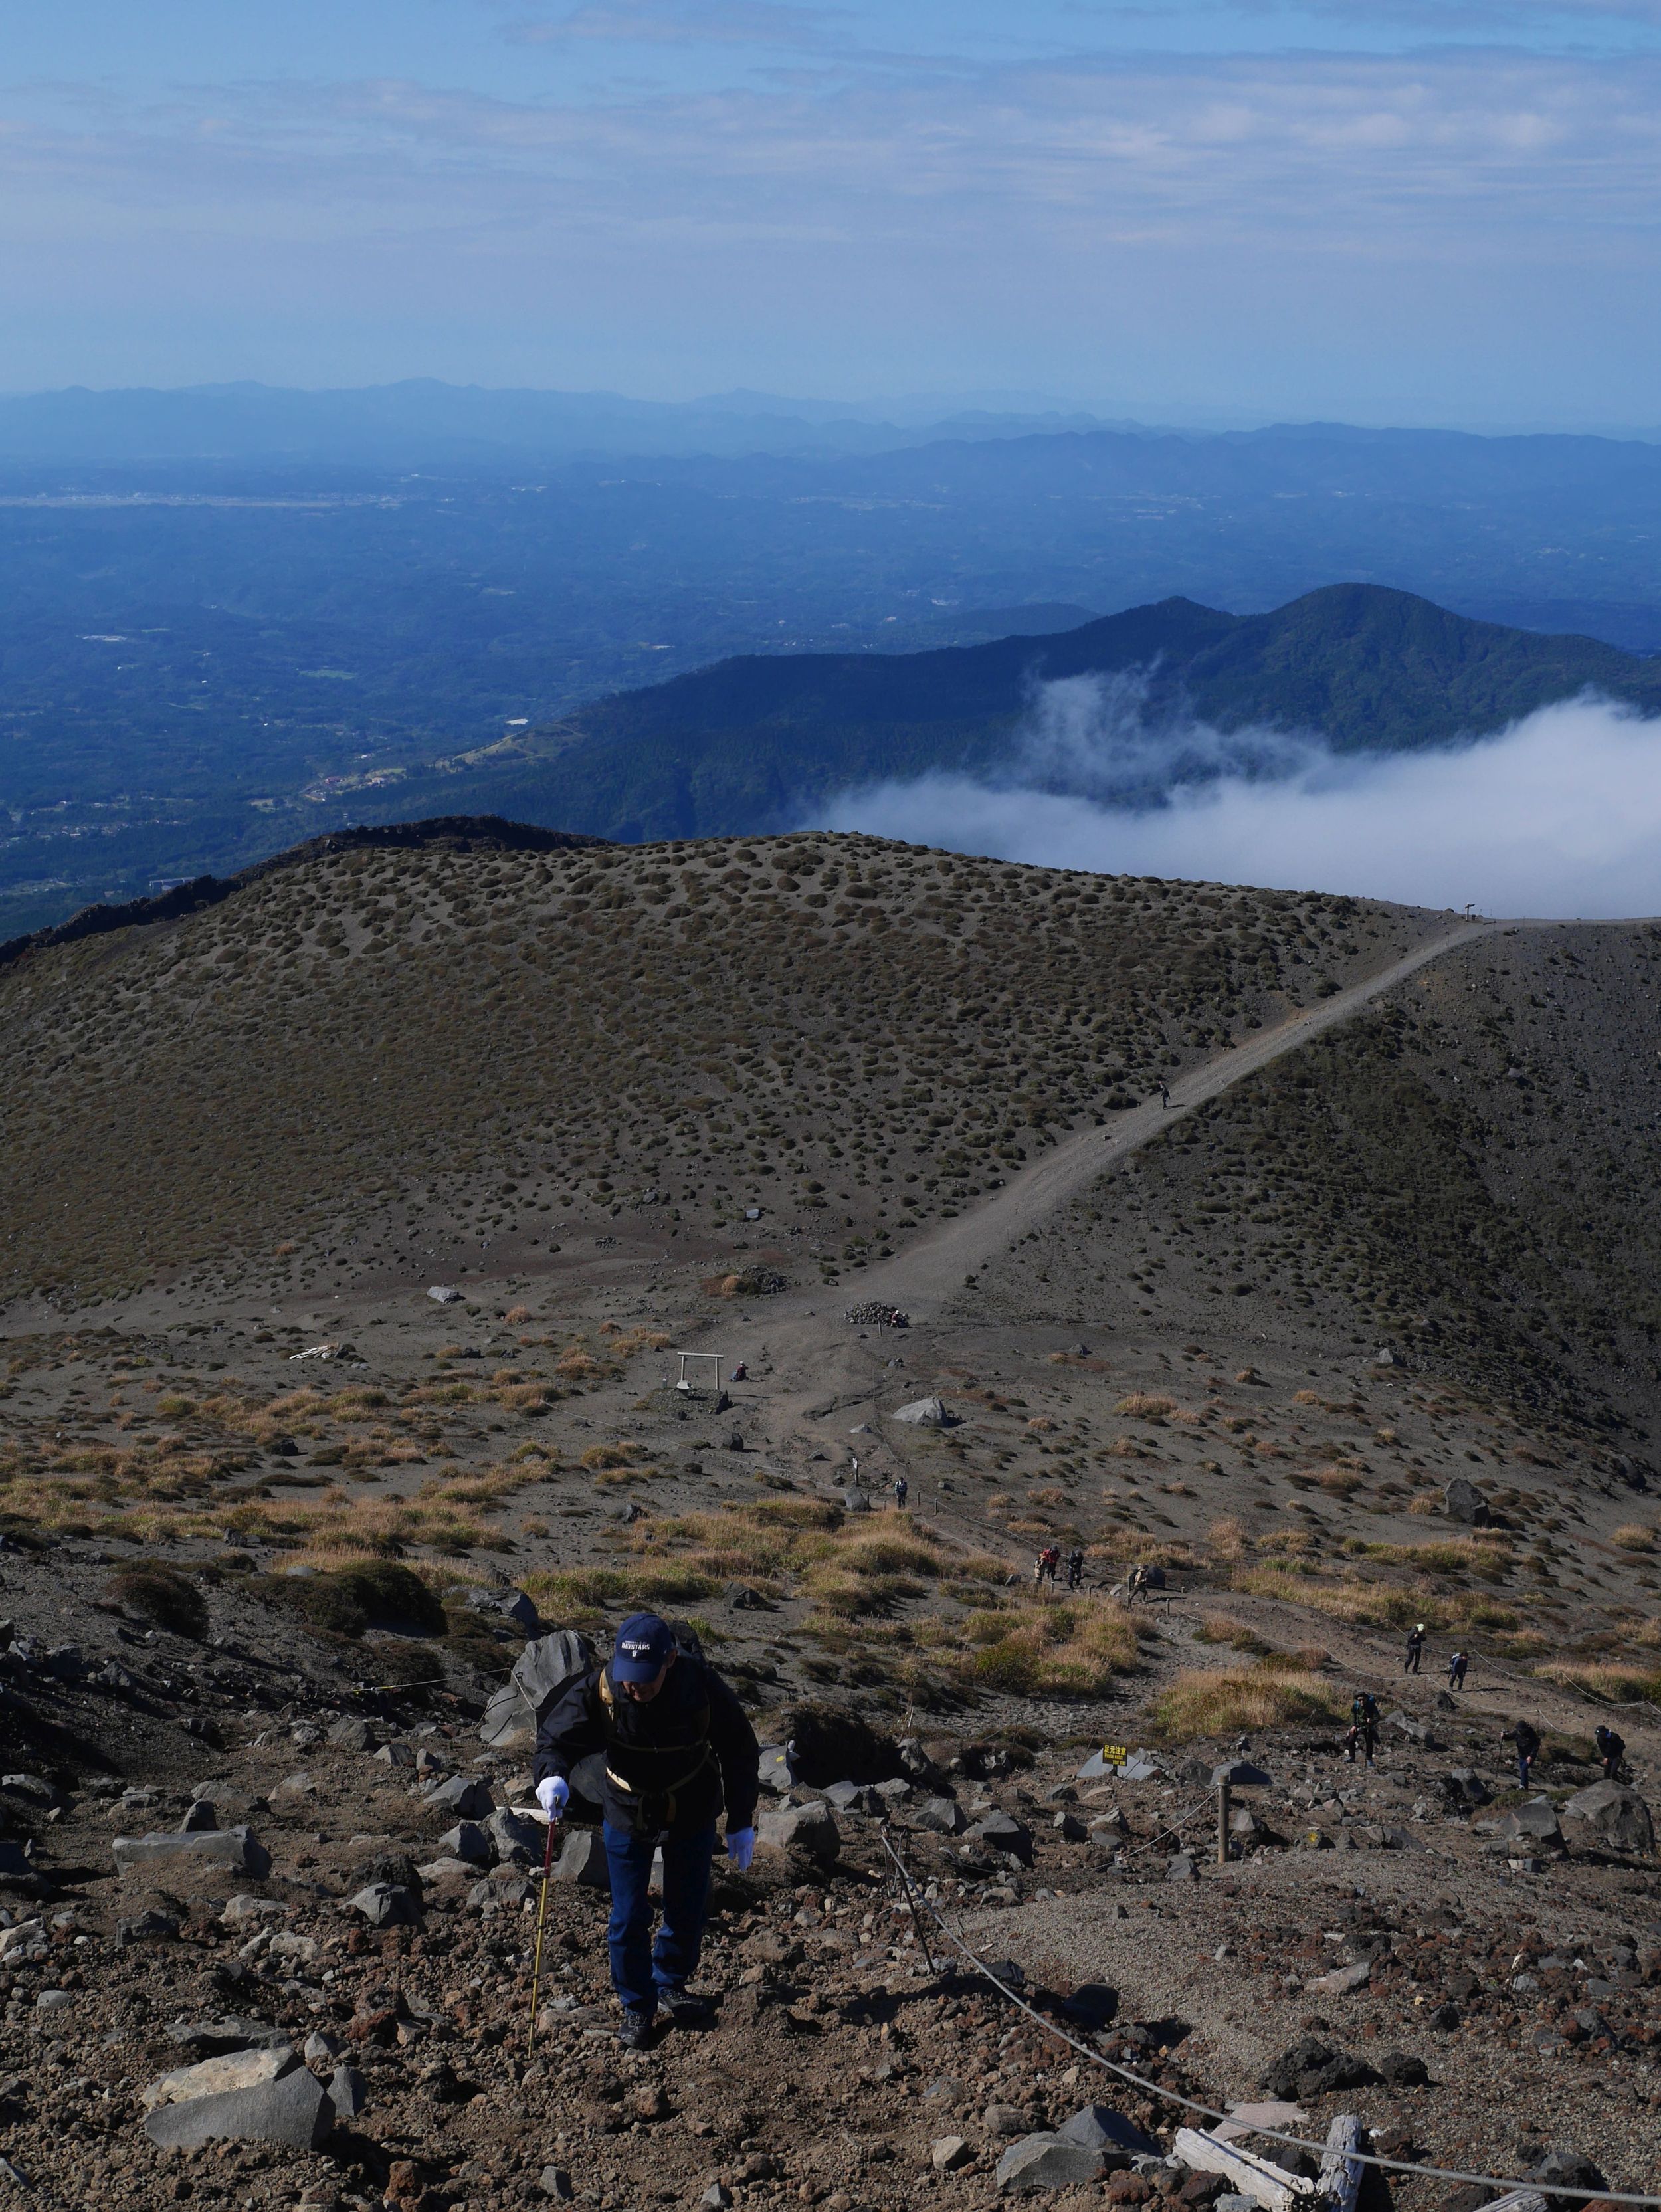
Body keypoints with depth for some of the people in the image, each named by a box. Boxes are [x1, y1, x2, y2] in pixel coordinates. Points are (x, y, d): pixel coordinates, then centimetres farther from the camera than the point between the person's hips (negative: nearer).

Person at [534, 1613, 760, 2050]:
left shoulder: (702, 1686, -26)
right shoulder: (598, 1689, -27)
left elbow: (740, 1751, -11)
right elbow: (554, 1738, -19)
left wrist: (742, 1823, -8)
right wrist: (552, 1774, -43)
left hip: (691, 1815, 0)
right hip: (628, 1817, 0)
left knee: (687, 1911, 15)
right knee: (629, 1919, 4)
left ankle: (670, 1985, 42)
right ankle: (636, 2007, 26)